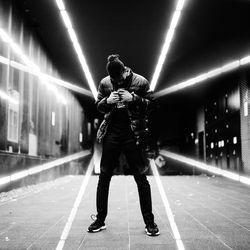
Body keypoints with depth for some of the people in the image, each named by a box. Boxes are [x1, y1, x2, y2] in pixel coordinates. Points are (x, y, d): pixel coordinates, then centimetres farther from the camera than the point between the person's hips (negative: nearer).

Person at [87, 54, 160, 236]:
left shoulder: (141, 82, -2)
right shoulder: (105, 83, 5)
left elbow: (151, 103, 0)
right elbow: (98, 105, 13)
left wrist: (133, 98, -16)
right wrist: (108, 101, -9)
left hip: (134, 135, -2)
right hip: (112, 133, 3)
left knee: (141, 178, 1)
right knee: (104, 177, 5)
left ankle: (149, 222, 11)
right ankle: (100, 220, 17)